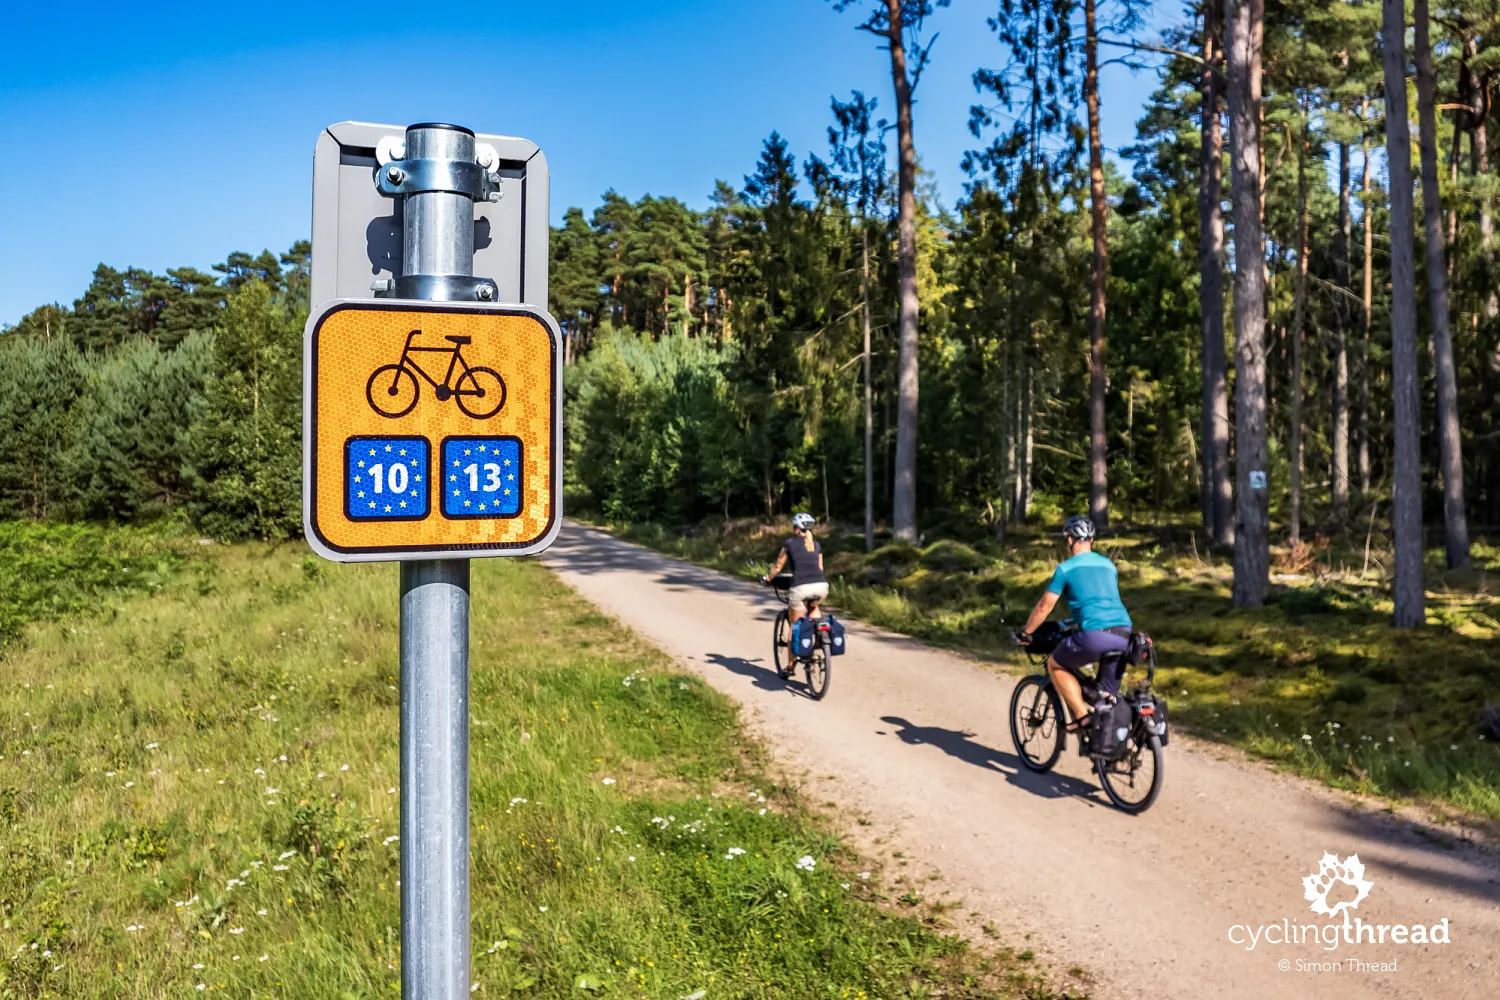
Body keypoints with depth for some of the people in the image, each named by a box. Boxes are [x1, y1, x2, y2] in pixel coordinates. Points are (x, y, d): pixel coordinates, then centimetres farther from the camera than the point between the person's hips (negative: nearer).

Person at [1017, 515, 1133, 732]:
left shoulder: (1066, 568, 5)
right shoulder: (1108, 565, 22)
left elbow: (1044, 607, 7)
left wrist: (1025, 633, 21)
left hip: (1095, 634, -6)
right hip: (1123, 635, 6)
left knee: (1055, 665, 16)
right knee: (1109, 696, 17)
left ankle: (1082, 715, 5)